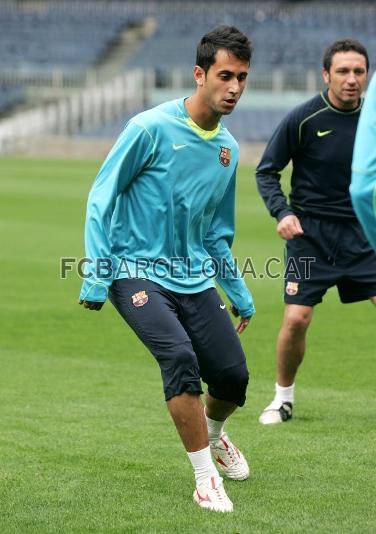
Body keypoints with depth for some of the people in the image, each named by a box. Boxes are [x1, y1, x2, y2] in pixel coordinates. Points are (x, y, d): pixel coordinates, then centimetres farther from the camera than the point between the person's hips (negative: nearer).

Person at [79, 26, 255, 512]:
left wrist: (239, 294, 20)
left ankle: (211, 433, 37)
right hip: (137, 272, -6)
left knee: (233, 376, -1)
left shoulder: (227, 148, 8)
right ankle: (206, 480, -16)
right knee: (180, 356, -27)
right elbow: (101, 199, -8)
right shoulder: (151, 129, -12)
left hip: (195, 279, 6)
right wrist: (96, 277, -12)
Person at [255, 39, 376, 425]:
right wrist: (282, 212, -17)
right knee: (296, 319, -9)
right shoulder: (303, 119, -10)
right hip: (310, 232, -3)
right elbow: (266, 171, -3)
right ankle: (284, 397, 13)